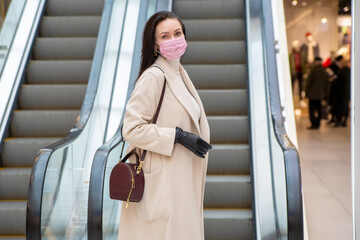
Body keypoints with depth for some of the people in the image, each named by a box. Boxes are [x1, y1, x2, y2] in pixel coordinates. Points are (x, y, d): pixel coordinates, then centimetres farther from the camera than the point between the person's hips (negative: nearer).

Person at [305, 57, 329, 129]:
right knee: (318, 109, 12)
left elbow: (309, 82, -8)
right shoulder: (325, 72, 7)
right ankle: (317, 124, 14)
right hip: (320, 94, 6)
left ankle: (313, 124, -8)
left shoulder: (313, 71, -10)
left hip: (312, 94, -6)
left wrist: (307, 92, 0)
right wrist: (325, 95, 17)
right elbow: (327, 84, 11)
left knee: (312, 110, -3)